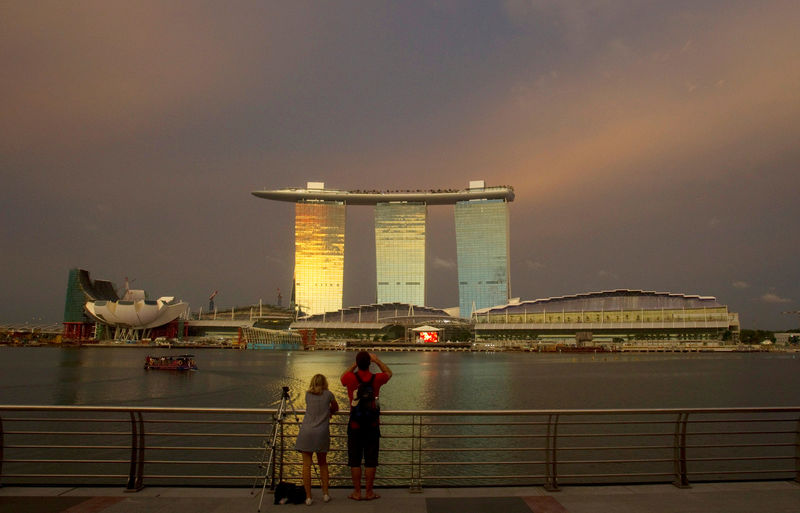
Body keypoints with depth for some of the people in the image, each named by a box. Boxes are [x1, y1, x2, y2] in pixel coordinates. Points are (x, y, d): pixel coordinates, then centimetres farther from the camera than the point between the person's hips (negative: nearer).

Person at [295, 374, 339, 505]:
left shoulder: (307, 395, 10)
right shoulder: (328, 394, 7)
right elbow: (335, 408, 22)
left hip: (306, 432, 0)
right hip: (322, 433, 0)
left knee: (306, 465, 4)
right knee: (323, 464, 16)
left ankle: (308, 497, 3)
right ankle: (325, 494, 18)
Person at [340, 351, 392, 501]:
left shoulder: (351, 378, -11)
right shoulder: (376, 378, -9)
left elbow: (343, 377, 15)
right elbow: (389, 373, 14)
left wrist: (355, 364, 16)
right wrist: (377, 360, 18)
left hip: (355, 425, 0)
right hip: (372, 425, 0)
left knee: (355, 460, 8)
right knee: (370, 460, 8)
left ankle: (357, 492, 13)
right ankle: (369, 492, 13)